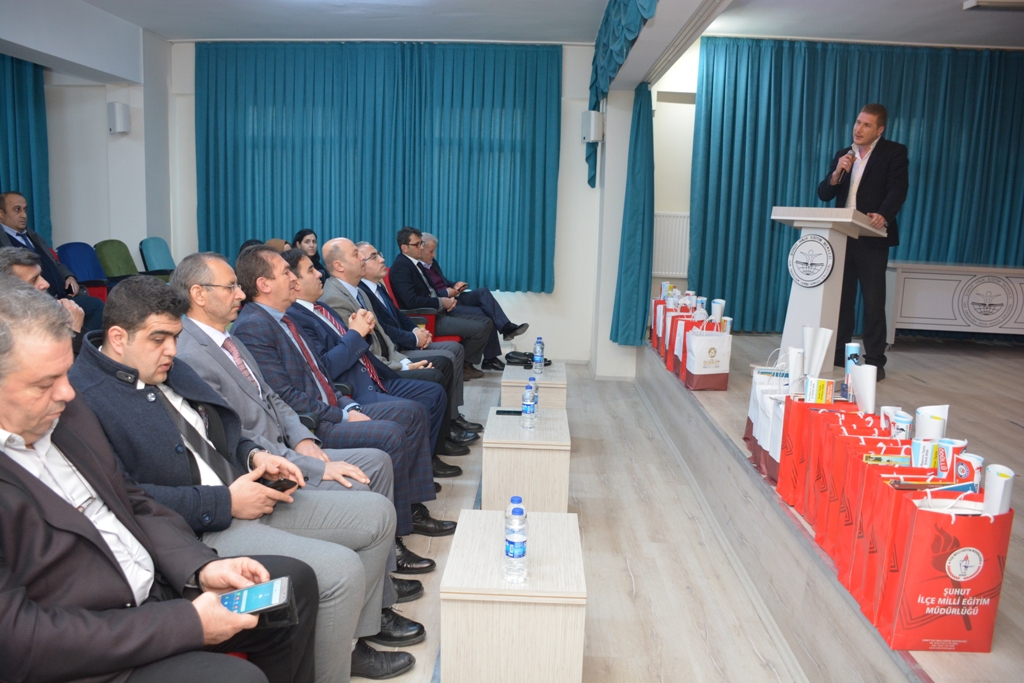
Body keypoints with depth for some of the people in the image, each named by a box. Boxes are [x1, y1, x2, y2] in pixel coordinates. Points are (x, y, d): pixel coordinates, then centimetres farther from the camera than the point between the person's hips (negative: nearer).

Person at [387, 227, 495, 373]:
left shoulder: (415, 263, 15)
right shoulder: (401, 266, -14)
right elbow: (412, 301, -25)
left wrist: (448, 299, -1)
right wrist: (441, 302, -15)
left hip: (437, 311, 10)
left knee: (486, 323, 4)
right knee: (480, 328, -17)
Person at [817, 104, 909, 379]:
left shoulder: (894, 153, 1)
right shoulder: (843, 155, 15)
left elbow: (897, 190, -12)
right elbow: (824, 194, 9)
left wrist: (884, 216, -30)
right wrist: (837, 173, -10)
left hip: (872, 239, -4)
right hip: (842, 238, 5)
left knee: (873, 303, -3)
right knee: (841, 300, 9)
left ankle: (875, 362, 3)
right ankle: (838, 356, 17)